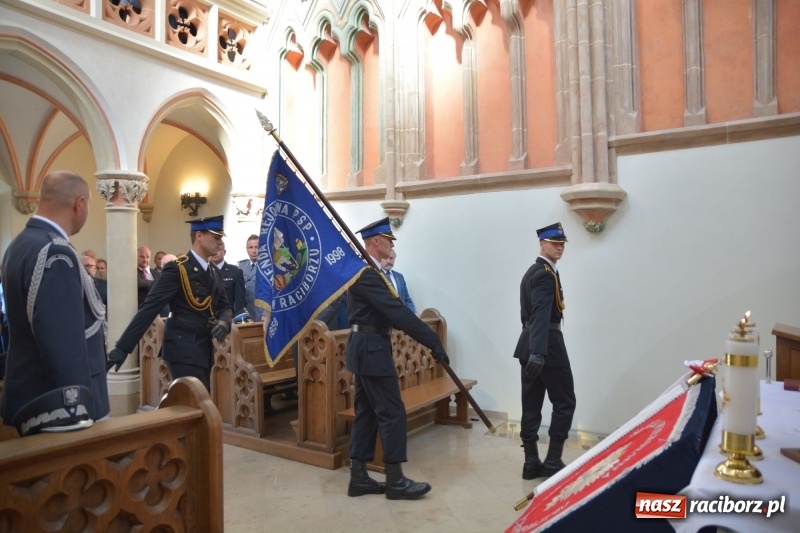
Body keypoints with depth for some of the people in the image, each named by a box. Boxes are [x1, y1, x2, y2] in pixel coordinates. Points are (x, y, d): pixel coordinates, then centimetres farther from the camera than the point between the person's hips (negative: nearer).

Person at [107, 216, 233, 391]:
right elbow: (150, 307, -17)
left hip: (204, 348, 8)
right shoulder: (176, 269, -13)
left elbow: (224, 305, 13)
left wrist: (224, 322, -10)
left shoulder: (214, 271, 11)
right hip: (183, 349, -8)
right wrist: (123, 347, -20)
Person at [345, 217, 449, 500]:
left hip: (366, 348, 11)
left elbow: (392, 309, 15)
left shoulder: (363, 270, 14)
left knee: (367, 413, 13)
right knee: (392, 413, -2)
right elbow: (397, 311, -25)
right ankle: (395, 480, 10)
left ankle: (358, 477, 20)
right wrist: (433, 341, -24)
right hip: (372, 349, -11)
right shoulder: (366, 273, -20)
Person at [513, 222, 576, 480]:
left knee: (531, 404, 8)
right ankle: (553, 461, 7)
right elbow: (541, 314, -27)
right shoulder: (546, 273, -14)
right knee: (564, 402, 3)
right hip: (547, 345, -9)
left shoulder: (531, 271, 16)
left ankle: (531, 462, 14)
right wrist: (539, 352, -36)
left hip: (529, 344, 9)